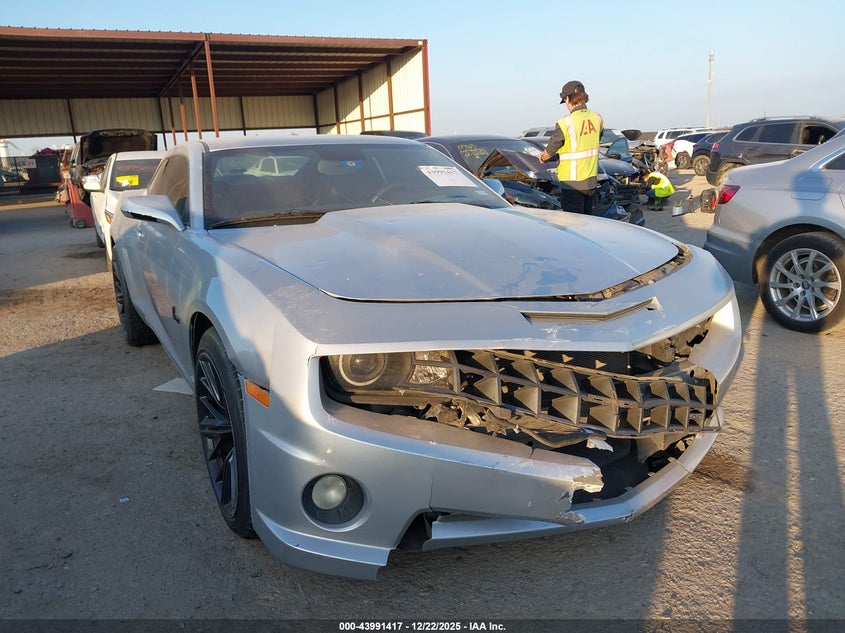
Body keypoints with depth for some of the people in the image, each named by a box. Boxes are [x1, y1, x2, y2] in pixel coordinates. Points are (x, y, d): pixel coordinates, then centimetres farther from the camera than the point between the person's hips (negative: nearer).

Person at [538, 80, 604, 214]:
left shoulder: (566, 123, -17)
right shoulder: (597, 118, 2)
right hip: (591, 179, 7)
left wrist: (542, 158, 14)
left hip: (573, 182, -7)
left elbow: (550, 150, -7)